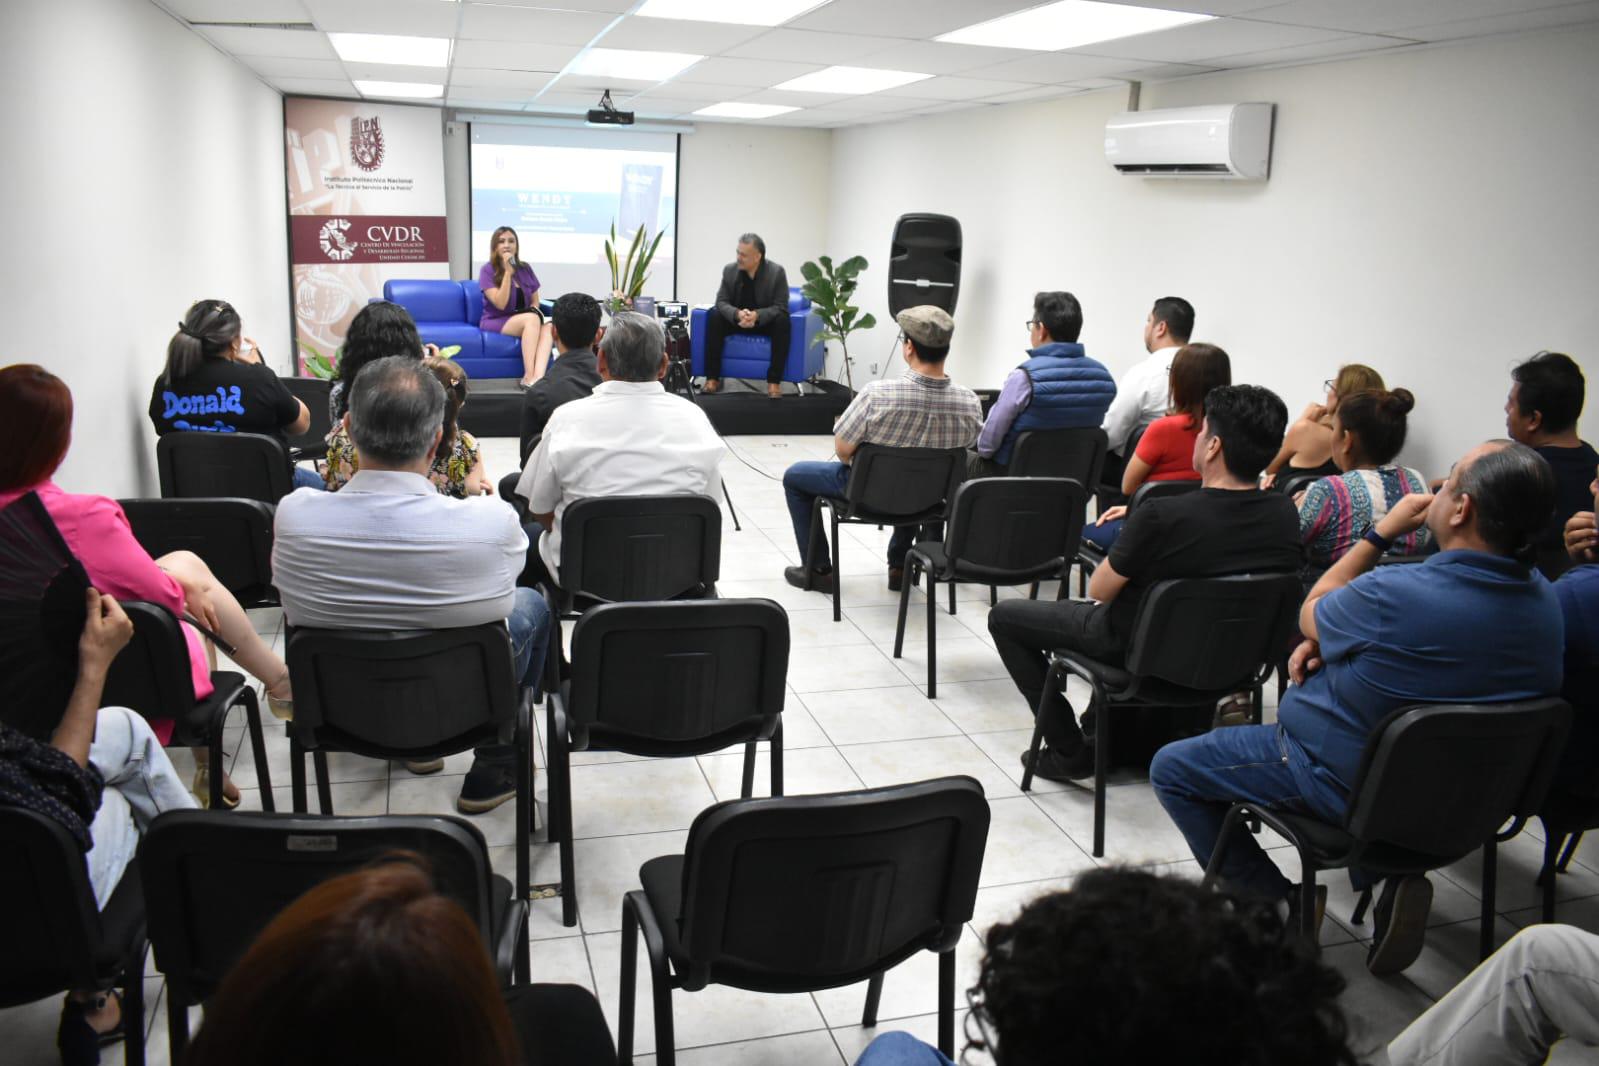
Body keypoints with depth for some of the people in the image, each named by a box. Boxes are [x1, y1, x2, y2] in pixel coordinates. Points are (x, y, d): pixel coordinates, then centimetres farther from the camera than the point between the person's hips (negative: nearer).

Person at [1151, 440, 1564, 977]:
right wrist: (1325, 643, -4)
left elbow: (1310, 615, -10)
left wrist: (1383, 531, -5)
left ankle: (1275, 904, 4)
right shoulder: (1543, 600, -9)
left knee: (1171, 769, 6)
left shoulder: (1393, 594, -33)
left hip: (1344, 782, -7)